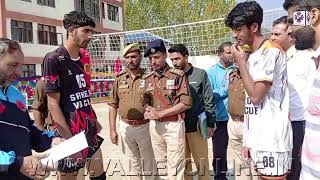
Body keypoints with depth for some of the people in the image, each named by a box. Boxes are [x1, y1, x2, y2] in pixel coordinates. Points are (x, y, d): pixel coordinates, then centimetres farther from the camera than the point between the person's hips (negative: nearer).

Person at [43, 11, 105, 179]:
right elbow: (53, 104, -16)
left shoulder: (83, 59, 7)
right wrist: (69, 140, -19)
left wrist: (94, 121, 11)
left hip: (90, 131, 7)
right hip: (70, 134, -7)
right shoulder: (54, 59, -14)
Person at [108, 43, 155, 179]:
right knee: (133, 162, 16)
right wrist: (112, 129, 0)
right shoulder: (119, 79, 2)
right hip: (126, 127, 2)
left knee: (148, 163, 11)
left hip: (145, 126, -2)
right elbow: (113, 105, 4)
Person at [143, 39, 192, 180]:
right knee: (160, 162, 16)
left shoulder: (178, 75, -9)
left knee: (175, 164, 1)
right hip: (154, 125, 5)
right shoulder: (148, 78, 8)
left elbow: (186, 103, -14)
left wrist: (160, 113, -17)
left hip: (173, 125, -5)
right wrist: (148, 110, -8)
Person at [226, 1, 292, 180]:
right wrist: (248, 141, 14)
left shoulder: (271, 51, -11)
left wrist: (241, 62, -9)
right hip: (258, 139, 8)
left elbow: (256, 96, -18)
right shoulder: (252, 56, 13)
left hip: (272, 140, -8)